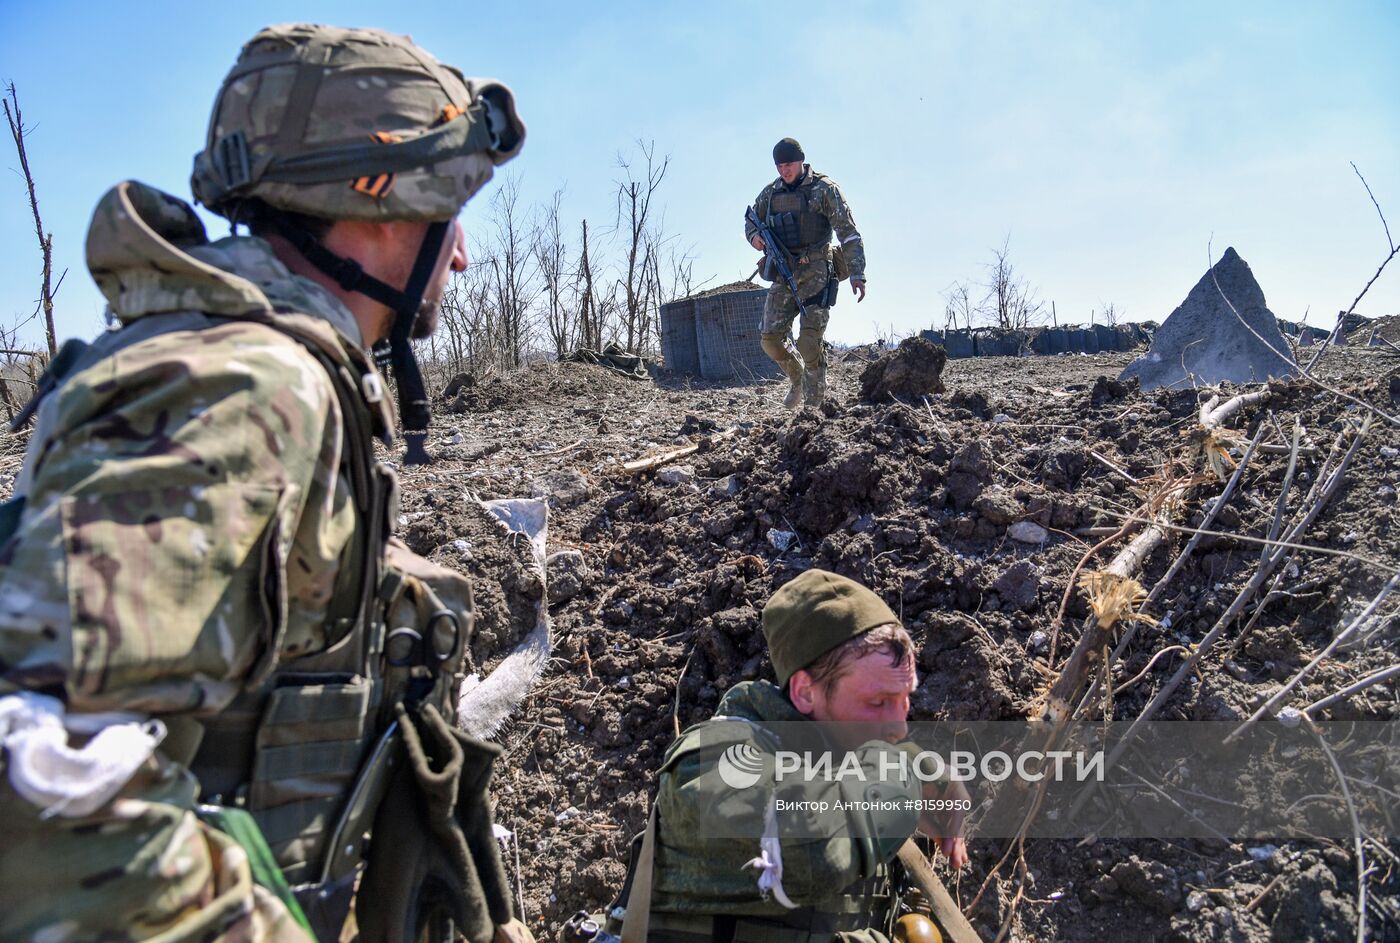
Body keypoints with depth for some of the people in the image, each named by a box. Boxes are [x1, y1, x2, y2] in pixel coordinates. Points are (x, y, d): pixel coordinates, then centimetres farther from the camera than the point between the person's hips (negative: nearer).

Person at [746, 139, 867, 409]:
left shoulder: (824, 189, -4)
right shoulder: (770, 193, 11)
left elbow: (848, 232, -8)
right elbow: (751, 219, 26)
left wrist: (856, 273, -18)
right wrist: (754, 236, -1)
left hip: (815, 272, -5)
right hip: (783, 274, 5)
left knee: (809, 341, -15)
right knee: (770, 338, 0)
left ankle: (814, 402, -1)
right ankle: (797, 379, 25)